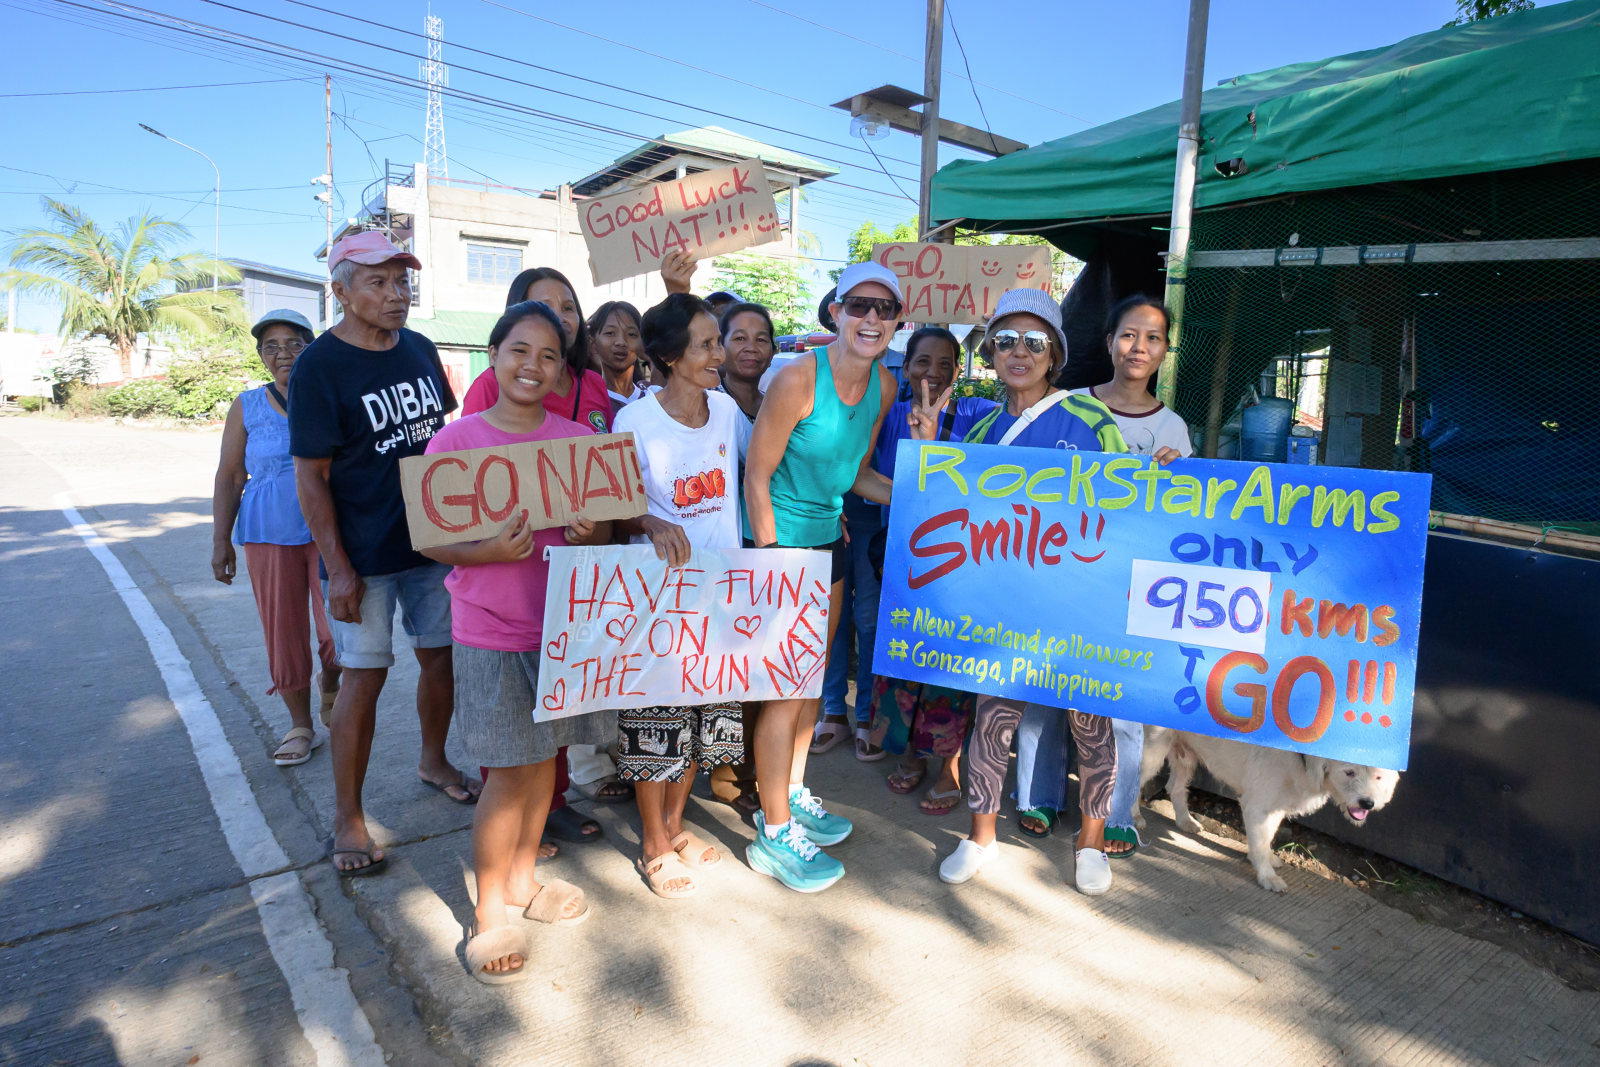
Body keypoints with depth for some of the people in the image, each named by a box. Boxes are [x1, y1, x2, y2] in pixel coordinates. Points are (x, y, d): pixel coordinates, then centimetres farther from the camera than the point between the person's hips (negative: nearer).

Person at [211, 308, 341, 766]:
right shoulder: (248, 407, 6)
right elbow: (229, 478, 8)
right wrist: (221, 541, 3)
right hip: (270, 535, 2)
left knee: (339, 629, -5)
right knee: (283, 630, 6)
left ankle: (329, 684, 29)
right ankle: (300, 725, 23)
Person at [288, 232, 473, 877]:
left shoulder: (420, 350, 6)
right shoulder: (319, 366, -11)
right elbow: (310, 478, -12)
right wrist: (337, 568, -16)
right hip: (364, 556, -5)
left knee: (441, 655, 14)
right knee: (365, 676, 0)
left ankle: (434, 762, 38)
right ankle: (347, 817, 16)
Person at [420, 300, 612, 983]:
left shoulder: (579, 440, 3)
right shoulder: (456, 440, -6)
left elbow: (603, 528, 8)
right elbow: (431, 539, -6)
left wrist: (592, 535, -15)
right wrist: (490, 551, -24)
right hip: (491, 632, -3)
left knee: (543, 760, 16)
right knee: (511, 772, 2)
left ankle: (522, 878, 38)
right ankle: (490, 912, 23)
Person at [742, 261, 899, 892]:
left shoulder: (883, 385, 0)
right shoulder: (800, 378, -22)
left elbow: (858, 473, 9)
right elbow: (756, 475, -18)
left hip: (828, 538, 8)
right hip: (781, 540, -8)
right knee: (785, 691, 0)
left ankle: (792, 795, 38)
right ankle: (774, 835, 17)